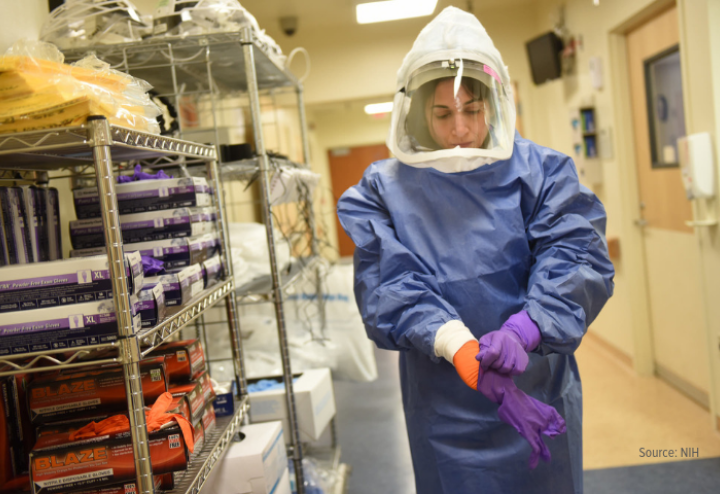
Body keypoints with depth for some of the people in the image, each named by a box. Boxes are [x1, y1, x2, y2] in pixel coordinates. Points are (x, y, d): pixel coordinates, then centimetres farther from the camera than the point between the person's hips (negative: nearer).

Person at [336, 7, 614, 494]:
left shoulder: (540, 170, -2)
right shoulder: (383, 190, -5)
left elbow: (578, 255, -14)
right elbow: (391, 284, -17)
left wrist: (522, 331, -32)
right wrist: (464, 352, -32)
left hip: (540, 396, 1)